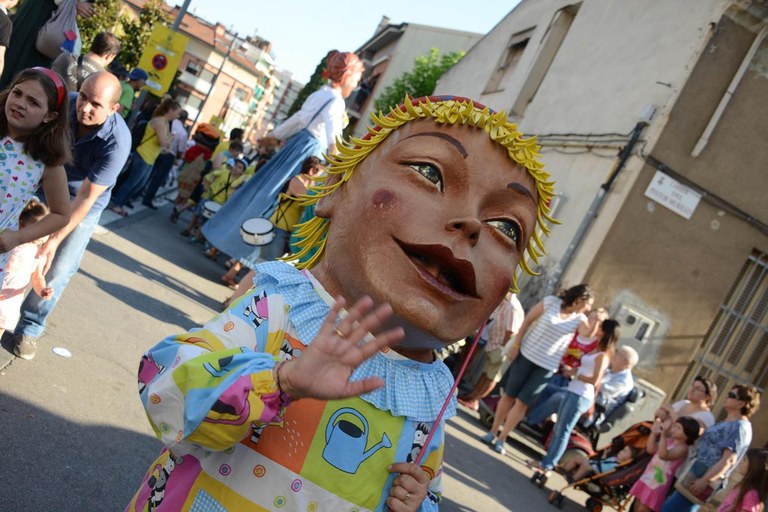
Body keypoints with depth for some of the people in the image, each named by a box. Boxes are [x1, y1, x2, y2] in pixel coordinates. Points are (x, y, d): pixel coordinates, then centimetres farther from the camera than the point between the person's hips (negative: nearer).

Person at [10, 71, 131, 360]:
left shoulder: (117, 142, -33)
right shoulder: (64, 103, -23)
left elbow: (87, 196, -28)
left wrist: (55, 239, -29)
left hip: (84, 202, -3)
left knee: (58, 270, -2)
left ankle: (29, 328, 21)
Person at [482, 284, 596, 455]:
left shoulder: (579, 319, 0)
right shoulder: (550, 301, -8)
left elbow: (588, 335, -15)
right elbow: (527, 320, -3)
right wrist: (515, 345, -6)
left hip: (547, 366, 2)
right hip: (527, 354, -1)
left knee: (522, 402, 1)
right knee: (509, 395, 6)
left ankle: (501, 439, 12)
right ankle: (493, 432, 21)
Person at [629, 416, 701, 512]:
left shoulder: (682, 448, -16)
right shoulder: (669, 440, 7)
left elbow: (663, 455, -32)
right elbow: (650, 449, 9)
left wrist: (663, 435, -41)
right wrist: (654, 433, 0)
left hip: (658, 484, -8)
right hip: (648, 477, 8)